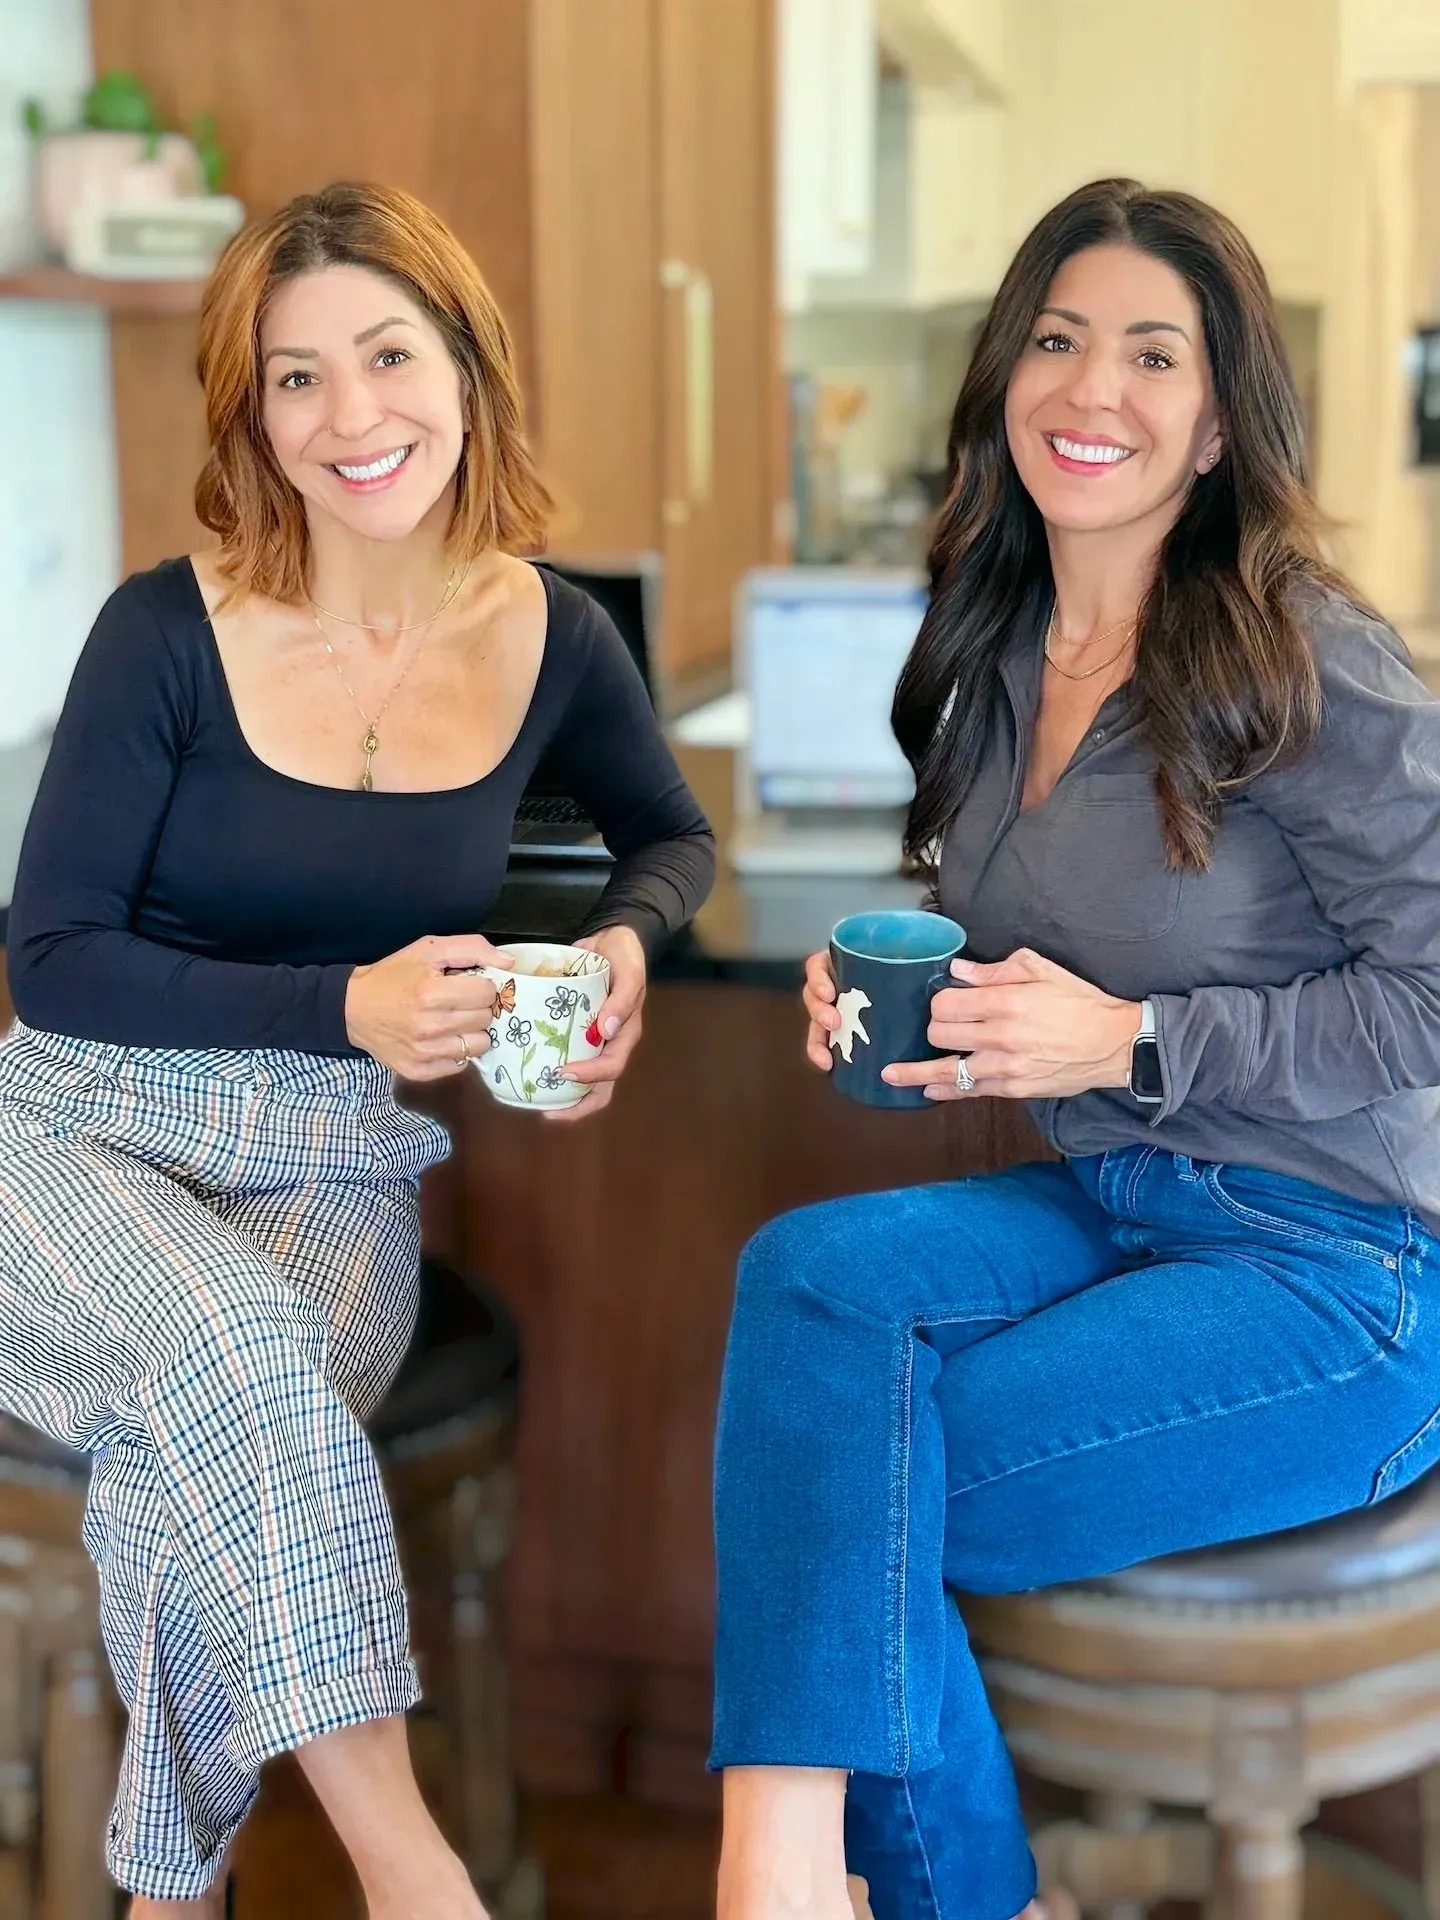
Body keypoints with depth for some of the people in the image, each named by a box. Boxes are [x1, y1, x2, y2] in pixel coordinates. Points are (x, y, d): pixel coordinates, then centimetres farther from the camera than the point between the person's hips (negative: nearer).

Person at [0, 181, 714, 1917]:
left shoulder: (553, 638, -2)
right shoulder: (170, 631, -11)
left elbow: (674, 834, 17)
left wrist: (626, 940, -7)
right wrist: (344, 1005, -20)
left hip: (341, 1171, 2)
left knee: (190, 1463, -28)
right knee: (233, 1358, -34)